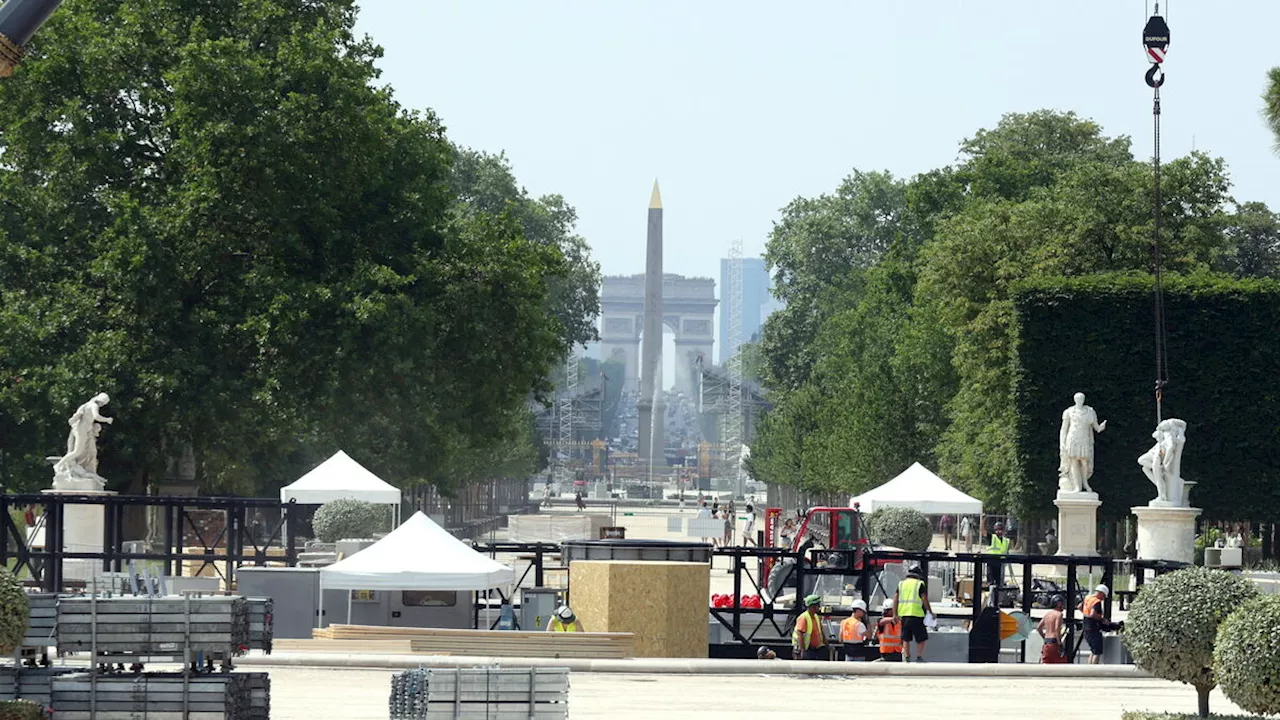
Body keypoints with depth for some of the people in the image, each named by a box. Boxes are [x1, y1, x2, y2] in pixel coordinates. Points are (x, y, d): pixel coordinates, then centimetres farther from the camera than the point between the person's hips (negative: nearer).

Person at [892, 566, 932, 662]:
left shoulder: (901, 584, 15)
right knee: (921, 638, 4)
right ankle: (919, 657, -4)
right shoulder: (920, 584, 1)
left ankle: (907, 658, 7)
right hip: (916, 615, -5)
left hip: (903, 614, 5)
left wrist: (895, 614, 7)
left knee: (906, 639, 10)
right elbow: (924, 599, -6)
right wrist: (930, 612, 3)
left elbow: (895, 599, 8)